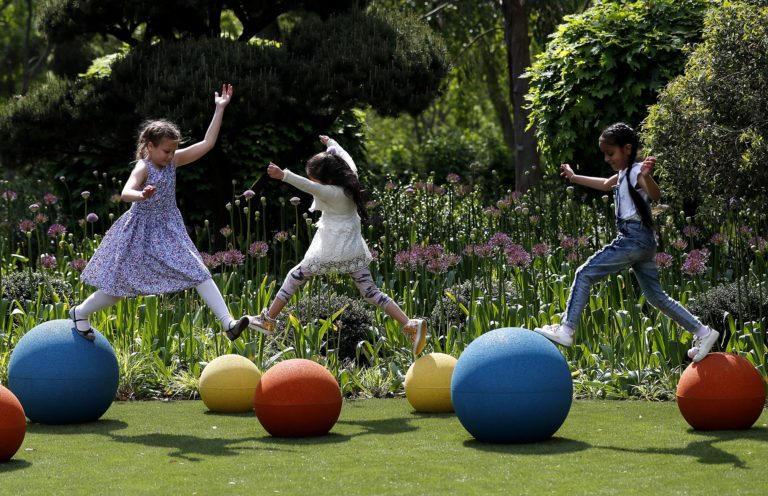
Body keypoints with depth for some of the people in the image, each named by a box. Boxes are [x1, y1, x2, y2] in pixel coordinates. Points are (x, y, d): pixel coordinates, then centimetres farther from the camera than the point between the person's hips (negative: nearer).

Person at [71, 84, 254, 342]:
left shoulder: (173, 161, 0)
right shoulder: (143, 167, -18)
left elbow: (207, 143, -3)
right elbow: (125, 193, -36)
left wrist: (219, 109, -7)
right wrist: (142, 195, -59)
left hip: (168, 230, 5)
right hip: (142, 231, -5)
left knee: (199, 273, -8)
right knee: (120, 285, 6)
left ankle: (228, 323, -14)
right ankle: (80, 312, 30)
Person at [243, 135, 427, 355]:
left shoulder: (332, 192, -18)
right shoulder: (351, 179, 3)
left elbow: (309, 187, -35)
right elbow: (346, 158, 22)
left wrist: (284, 176, -46)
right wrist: (331, 143, 39)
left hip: (331, 252, -7)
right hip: (354, 251, 7)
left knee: (295, 277, 10)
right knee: (371, 292, 7)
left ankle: (268, 320, 15)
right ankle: (410, 325, -7)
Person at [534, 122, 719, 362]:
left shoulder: (636, 171, -9)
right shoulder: (623, 174, 19)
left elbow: (656, 195, -27)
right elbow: (605, 184, 41)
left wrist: (646, 176, -47)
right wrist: (575, 177, 51)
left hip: (634, 238, -10)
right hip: (643, 242, 10)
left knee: (584, 274, -9)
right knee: (657, 297, 11)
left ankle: (566, 329, -13)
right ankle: (702, 332, 9)